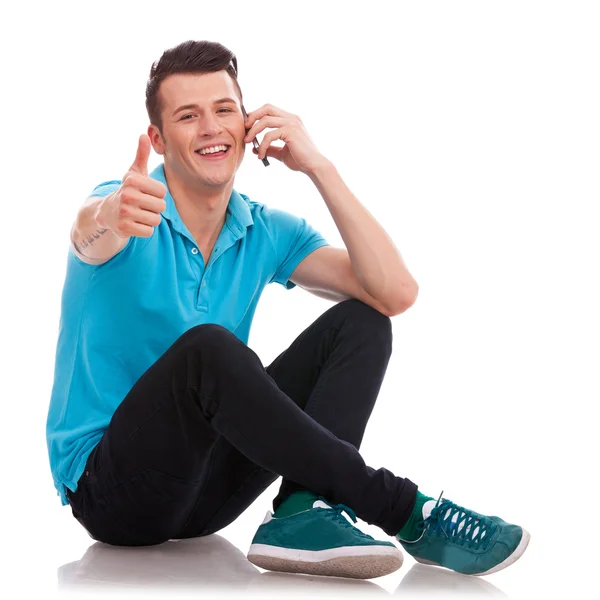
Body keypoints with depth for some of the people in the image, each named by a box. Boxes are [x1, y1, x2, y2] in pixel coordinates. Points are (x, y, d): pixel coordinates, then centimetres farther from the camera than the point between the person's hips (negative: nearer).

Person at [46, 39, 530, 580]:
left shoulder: (269, 233, 3)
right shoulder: (132, 212, -10)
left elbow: (395, 293, -10)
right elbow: (90, 234, -37)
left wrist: (318, 167, -13)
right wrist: (113, 216, -63)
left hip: (204, 485, 5)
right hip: (110, 486, -5)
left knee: (360, 324, -9)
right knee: (206, 348, -36)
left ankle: (303, 514, -31)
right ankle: (405, 512, -31)